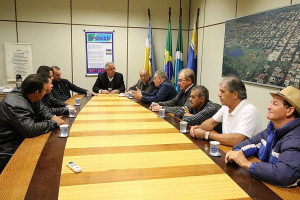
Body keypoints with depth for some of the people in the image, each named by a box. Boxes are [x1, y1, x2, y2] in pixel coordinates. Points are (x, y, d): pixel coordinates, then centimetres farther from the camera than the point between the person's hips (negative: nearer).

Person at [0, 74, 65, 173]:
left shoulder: (29, 97, 2)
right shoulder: (16, 105, -27)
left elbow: (41, 111, 17)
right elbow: (30, 130, -34)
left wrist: (51, 116, -5)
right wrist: (54, 123, -22)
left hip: (23, 138, 9)